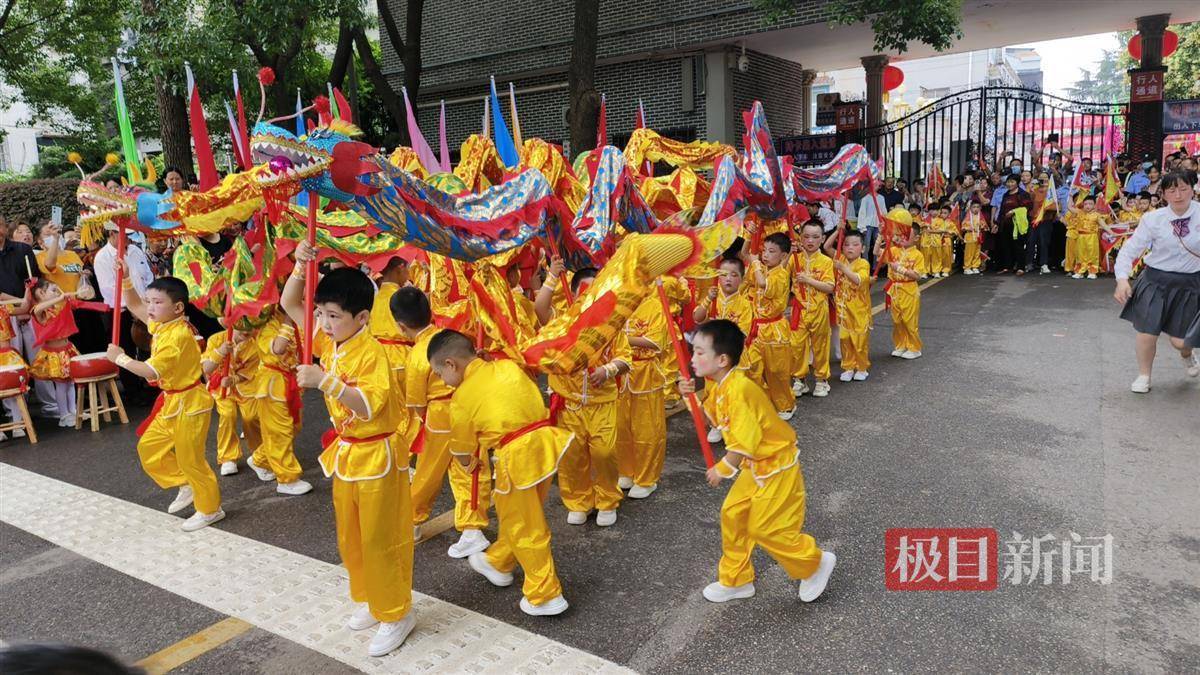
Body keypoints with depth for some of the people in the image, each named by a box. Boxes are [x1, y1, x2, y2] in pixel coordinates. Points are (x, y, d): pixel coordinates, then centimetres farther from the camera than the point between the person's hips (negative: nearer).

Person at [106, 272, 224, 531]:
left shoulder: (178, 336, -25)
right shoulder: (160, 324, 4)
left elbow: (150, 371, -27)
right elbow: (134, 306, 18)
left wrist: (120, 358, -15)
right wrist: (126, 279, 5)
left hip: (189, 403, -10)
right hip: (171, 402, 10)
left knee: (190, 459, 1)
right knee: (148, 448, 15)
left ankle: (210, 510, 16)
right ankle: (186, 486, 28)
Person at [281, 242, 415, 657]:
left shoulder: (372, 352, -22)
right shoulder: (328, 341, 1)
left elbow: (369, 406, -33)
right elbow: (289, 305, 7)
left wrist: (326, 382, -41)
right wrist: (301, 266, -9)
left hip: (378, 455, -8)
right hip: (345, 452, 8)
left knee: (380, 541, 2)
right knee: (349, 538, 19)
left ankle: (396, 614, 19)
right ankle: (369, 600, 37)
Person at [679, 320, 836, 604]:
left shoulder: (739, 389, -30)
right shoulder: (721, 386, 1)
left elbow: (745, 441, -29)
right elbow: (709, 418, 13)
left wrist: (723, 468, -16)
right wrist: (691, 397, -2)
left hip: (776, 467, -10)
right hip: (755, 467, 10)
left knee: (764, 528, -2)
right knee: (732, 514, 11)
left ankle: (816, 563, 21)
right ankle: (735, 580, 27)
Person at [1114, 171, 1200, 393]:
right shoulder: (1153, 219, -8)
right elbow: (1130, 250, -8)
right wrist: (1122, 279, -19)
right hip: (1156, 280, 0)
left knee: (1180, 340, 3)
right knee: (1147, 332, 1)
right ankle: (1143, 375, 26)